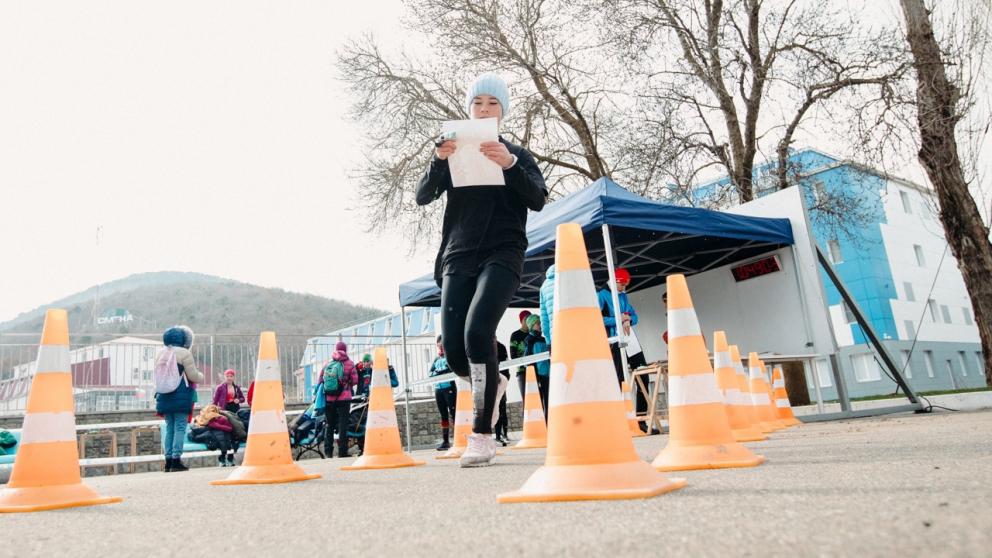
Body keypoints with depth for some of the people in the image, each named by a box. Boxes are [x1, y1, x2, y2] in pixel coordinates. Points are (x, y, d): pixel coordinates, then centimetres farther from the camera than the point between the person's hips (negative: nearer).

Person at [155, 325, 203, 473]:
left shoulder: (160, 354, 14)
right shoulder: (184, 353, -8)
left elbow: (157, 375, 19)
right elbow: (193, 376, -9)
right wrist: (201, 376, 11)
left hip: (164, 396, 6)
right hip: (181, 397, -6)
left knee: (169, 428, 11)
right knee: (180, 428, -4)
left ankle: (168, 461, 9)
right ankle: (176, 461, -7)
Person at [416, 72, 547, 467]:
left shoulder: (517, 154, 13)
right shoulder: (454, 156, 17)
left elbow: (538, 200, -3)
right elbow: (422, 197, 4)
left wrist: (510, 164, -18)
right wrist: (438, 161, -14)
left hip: (502, 253, -2)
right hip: (458, 257, 3)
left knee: (477, 330, -26)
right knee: (453, 350, -8)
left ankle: (482, 435, -18)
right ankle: (491, 384, 28)